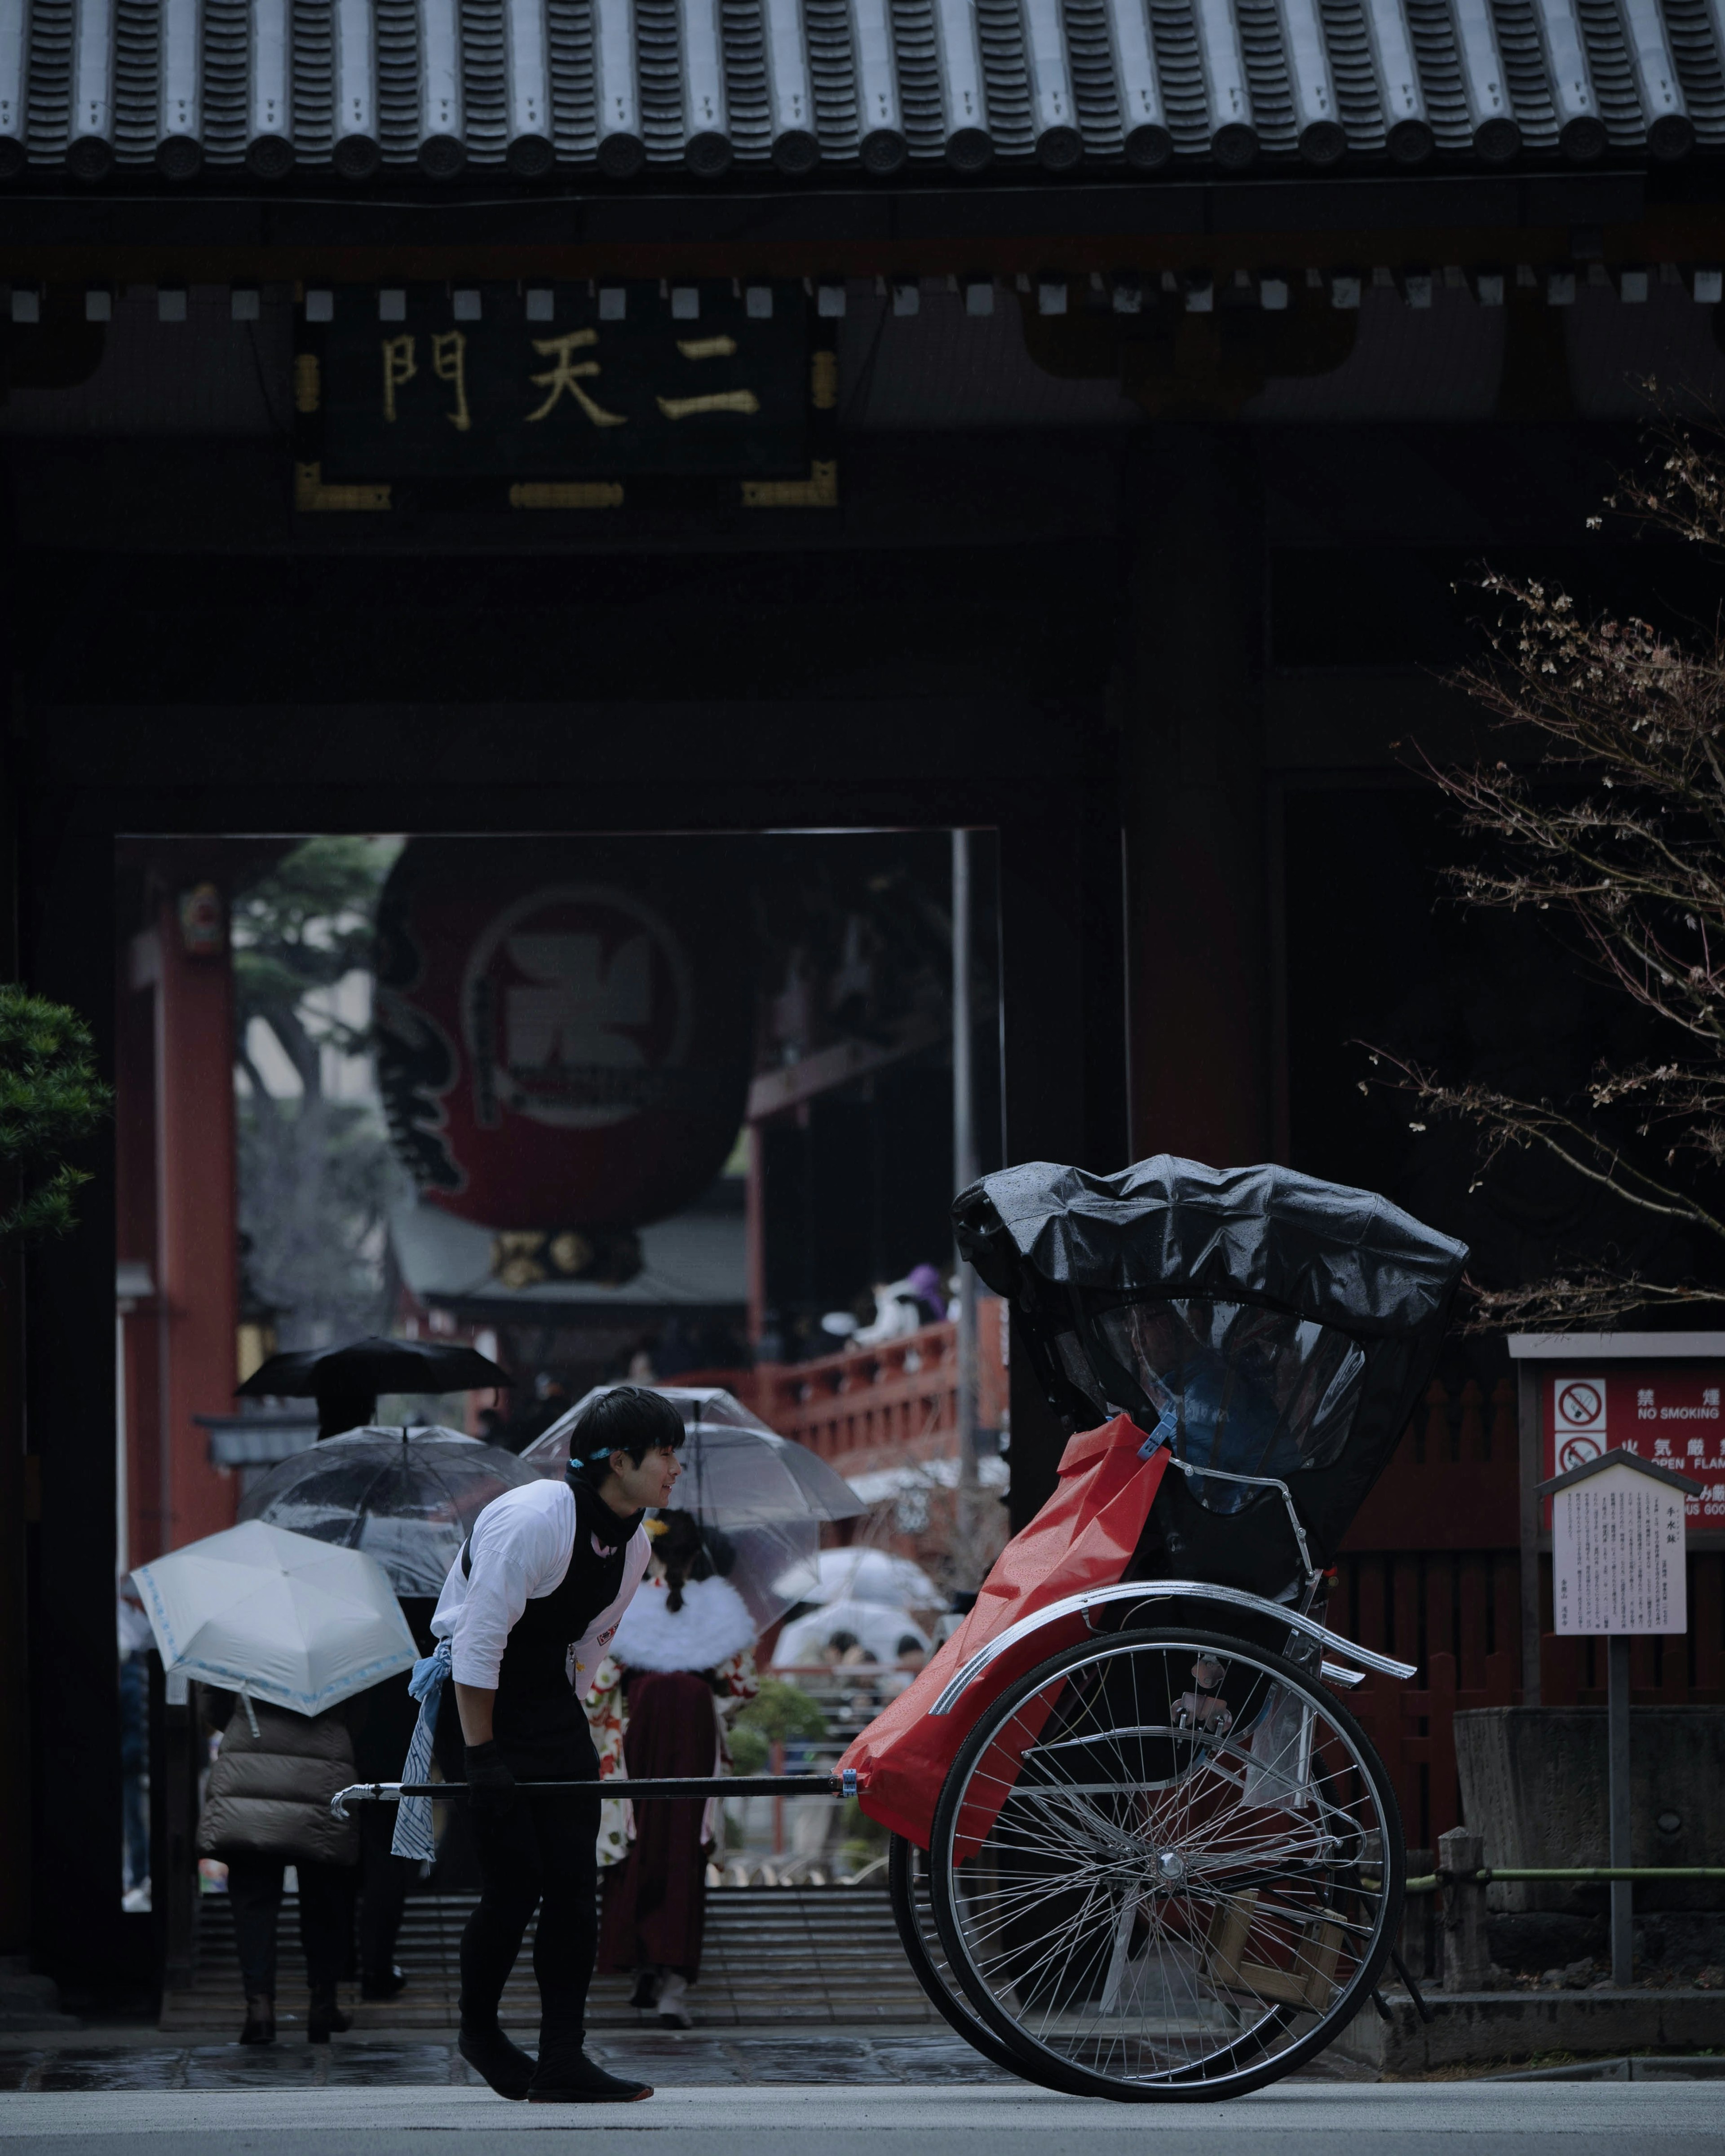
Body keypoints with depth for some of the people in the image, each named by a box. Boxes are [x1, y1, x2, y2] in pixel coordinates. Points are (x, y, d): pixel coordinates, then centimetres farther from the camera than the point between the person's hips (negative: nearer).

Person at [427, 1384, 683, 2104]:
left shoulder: (632, 1545, 3)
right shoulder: (533, 1519, -22)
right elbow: (476, 1640, -22)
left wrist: (566, 1736, 16)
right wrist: (483, 1756, -22)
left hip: (552, 1700, 8)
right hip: (482, 1698, -8)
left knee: (575, 1881, -1)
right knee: (516, 1880, -9)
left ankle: (561, 2060, 1)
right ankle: (477, 2028, 14)